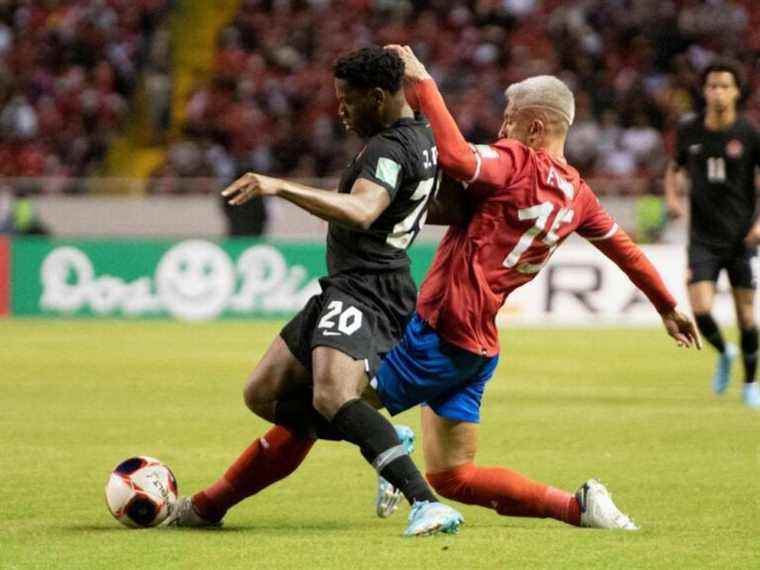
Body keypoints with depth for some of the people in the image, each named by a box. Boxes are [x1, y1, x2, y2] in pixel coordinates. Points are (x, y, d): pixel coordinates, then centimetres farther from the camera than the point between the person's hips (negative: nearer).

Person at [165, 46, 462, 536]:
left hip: (364, 292, -11)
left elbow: (361, 212, -35)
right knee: (265, 395, 13)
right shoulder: (422, 137, 15)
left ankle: (428, 505, -41)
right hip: (346, 290, 11)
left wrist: (281, 187, -41)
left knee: (332, 399, -34)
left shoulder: (390, 148, -17)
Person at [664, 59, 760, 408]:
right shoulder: (690, 131, 2)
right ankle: (724, 353, 20)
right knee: (700, 310, -12)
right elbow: (675, 168, 19)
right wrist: (672, 197, 0)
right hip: (703, 237, 2)